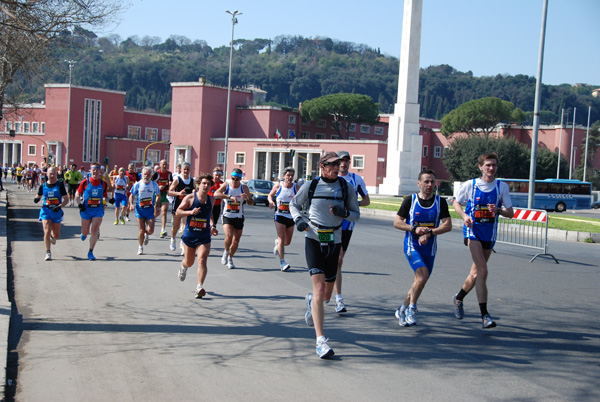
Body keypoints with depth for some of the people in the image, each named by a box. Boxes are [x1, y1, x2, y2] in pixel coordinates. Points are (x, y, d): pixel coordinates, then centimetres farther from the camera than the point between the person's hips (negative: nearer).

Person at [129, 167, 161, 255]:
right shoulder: (137, 185, -3)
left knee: (150, 230, -8)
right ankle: (140, 247, 20)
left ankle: (146, 235, 31)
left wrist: (157, 206, 2)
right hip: (140, 209, -1)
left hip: (150, 210, 1)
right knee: (141, 230, -1)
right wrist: (131, 204, -13)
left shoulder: (154, 185, 1)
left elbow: (158, 196, 14)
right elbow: (131, 196, 5)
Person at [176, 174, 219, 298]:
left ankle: (200, 287, -19)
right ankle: (183, 267, 51)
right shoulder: (190, 198, -5)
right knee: (189, 262, 13)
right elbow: (178, 212, -6)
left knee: (202, 260, -17)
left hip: (204, 236, 1)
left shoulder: (211, 199, 6)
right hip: (189, 235, -1)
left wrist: (212, 226, 8)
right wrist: (191, 212, -22)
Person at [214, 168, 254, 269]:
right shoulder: (226, 185, -6)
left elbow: (251, 203, 2)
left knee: (236, 241, 7)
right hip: (227, 216, -2)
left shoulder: (244, 187, -2)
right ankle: (226, 252, 8)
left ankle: (230, 258, 31)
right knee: (228, 236, -23)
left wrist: (247, 198, -21)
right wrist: (230, 197, -35)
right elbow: (216, 194, -24)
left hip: (239, 218, 2)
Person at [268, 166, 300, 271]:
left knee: (288, 241, 13)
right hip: (280, 216, -2)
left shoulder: (296, 187, 0)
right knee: (282, 239, -12)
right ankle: (282, 262, -9)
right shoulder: (278, 186, 0)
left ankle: (277, 243, 47)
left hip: (291, 217, 3)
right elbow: (270, 195, 14)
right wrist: (271, 201, -7)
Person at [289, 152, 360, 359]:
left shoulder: (346, 187, 1)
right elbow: (294, 203, 15)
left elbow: (356, 215, 7)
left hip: (334, 243, 3)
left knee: (327, 292, 12)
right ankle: (320, 340, -16)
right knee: (319, 288, -16)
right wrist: (298, 218, -6)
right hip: (313, 240, -3)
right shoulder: (311, 186, -1)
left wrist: (344, 213, -15)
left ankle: (311, 301, 51)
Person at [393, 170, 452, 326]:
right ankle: (412, 308, -3)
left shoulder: (440, 202, 2)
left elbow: (448, 225, -5)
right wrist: (414, 229, -16)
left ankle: (403, 310, 30)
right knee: (422, 276, -22)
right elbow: (397, 222, -1)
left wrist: (430, 233, -19)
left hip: (429, 248, 4)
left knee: (419, 281, 10)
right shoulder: (410, 200, -3)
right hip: (412, 246, -3)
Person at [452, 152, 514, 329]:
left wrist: (498, 210, -19)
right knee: (482, 271, -18)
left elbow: (510, 213, 2)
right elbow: (456, 202, 11)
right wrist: (464, 216, -7)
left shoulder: (502, 187, 0)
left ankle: (458, 298, 42)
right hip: (473, 231, -3)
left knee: (476, 273, 14)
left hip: (490, 234, 4)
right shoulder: (470, 185, -4)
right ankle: (484, 315, -17)